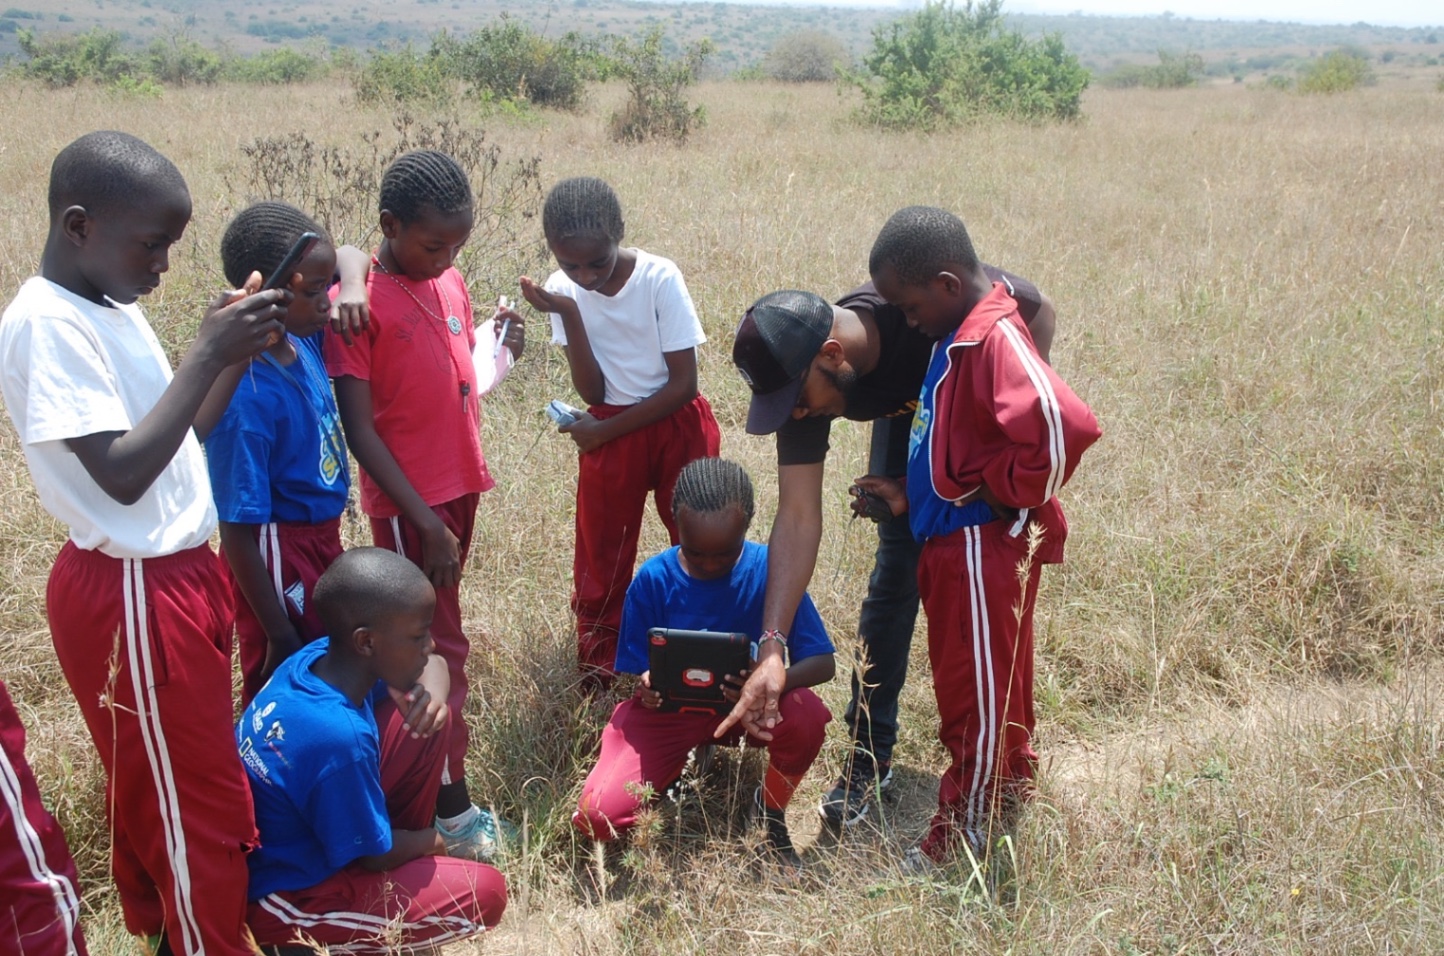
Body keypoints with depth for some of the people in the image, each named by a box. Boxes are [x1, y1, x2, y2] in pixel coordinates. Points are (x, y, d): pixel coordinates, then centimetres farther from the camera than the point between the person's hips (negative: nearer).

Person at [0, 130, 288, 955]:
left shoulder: (113, 307, 8)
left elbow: (180, 436, 15)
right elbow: (123, 473, -26)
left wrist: (237, 355, 1)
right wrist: (209, 353, -24)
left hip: (177, 576, 9)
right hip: (132, 598, -9)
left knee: (157, 791, 23)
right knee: (201, 804, 4)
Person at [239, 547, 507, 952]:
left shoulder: (320, 658, -12)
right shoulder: (338, 737, -36)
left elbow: (433, 665, 8)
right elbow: (373, 856, -19)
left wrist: (432, 691, -15)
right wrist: (429, 842, 2)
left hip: (293, 837, 8)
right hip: (276, 898, -8)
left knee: (430, 719, -2)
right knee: (484, 892, -15)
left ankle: (406, 862, 15)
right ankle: (302, 938, 0)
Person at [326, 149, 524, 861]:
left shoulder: (450, 283, 7)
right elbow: (359, 428, -16)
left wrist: (499, 345, -6)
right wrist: (426, 521, -18)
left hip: (460, 484, 7)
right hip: (408, 502, -7)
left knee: (434, 632, 16)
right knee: (439, 646, 0)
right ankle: (452, 809, 10)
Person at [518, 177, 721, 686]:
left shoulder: (660, 279, -18)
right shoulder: (564, 290, -9)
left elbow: (683, 384, -16)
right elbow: (592, 391, -13)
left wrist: (604, 430, -13)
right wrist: (569, 315, -24)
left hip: (676, 427, -2)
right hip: (608, 433, 3)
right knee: (601, 559, 8)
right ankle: (596, 671, 24)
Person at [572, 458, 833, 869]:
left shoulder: (769, 570, -15)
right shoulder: (653, 579, -12)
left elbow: (822, 662, -16)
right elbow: (636, 672, -5)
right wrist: (645, 689, -32)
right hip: (669, 709, 0)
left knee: (805, 715, -35)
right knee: (597, 815, -22)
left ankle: (772, 810, -1)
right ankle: (674, 770, 14)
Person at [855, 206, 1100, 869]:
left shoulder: (996, 338, -21)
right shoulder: (958, 336, 10)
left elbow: (1065, 425, -35)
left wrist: (1007, 494, -20)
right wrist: (909, 496, 10)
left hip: (984, 548, -10)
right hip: (951, 541, 10)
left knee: (979, 697, 3)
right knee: (978, 689, 21)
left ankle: (959, 843, 17)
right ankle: (1007, 801, 38)